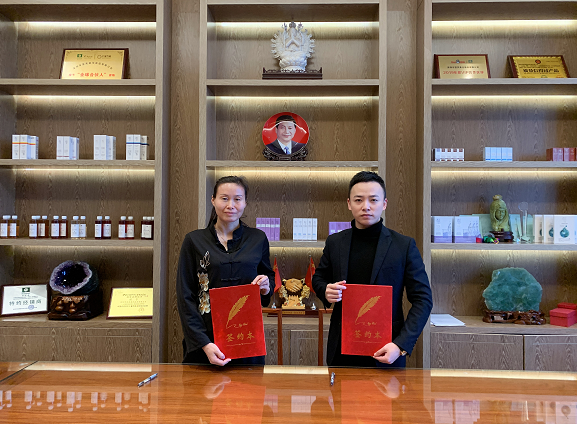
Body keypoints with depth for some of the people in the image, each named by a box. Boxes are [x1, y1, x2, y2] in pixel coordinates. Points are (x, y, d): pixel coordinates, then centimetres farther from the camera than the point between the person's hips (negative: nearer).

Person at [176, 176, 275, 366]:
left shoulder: (258, 239, 4)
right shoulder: (194, 240, 0)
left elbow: (269, 276, 18)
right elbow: (185, 296, -3)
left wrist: (266, 287, -7)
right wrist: (203, 343, -14)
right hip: (206, 336, -1)